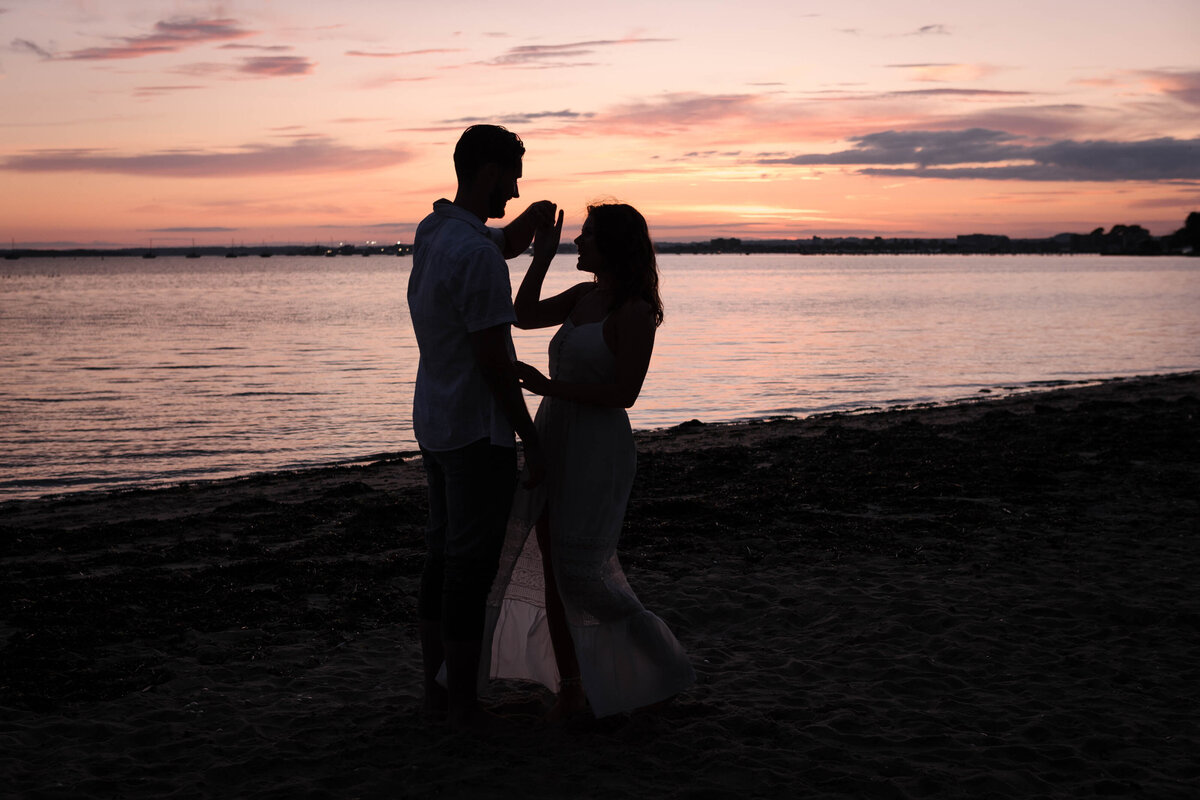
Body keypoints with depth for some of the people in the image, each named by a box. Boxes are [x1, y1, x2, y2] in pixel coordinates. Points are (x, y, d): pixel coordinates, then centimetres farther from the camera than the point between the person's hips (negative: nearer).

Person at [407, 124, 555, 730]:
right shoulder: (477, 256, -22)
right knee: (472, 566, -1)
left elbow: (507, 243, 27)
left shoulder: (433, 230, 7)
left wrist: (535, 218, 9)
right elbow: (494, 362, -21)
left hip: (434, 423, 9)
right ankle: (464, 703, 7)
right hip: (478, 430, -9)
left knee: (445, 556, 15)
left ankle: (437, 686, 23)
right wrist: (532, 442, -14)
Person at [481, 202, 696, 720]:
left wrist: (549, 387, -20)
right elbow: (524, 317, 17)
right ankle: (571, 689, 16)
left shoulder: (635, 311, -13)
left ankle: (664, 670, 12)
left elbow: (624, 393, -17)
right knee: (550, 571, 7)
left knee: (582, 573, -6)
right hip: (553, 445, 8)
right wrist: (542, 256, 10)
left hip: (596, 451, -8)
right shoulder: (584, 296, 11)